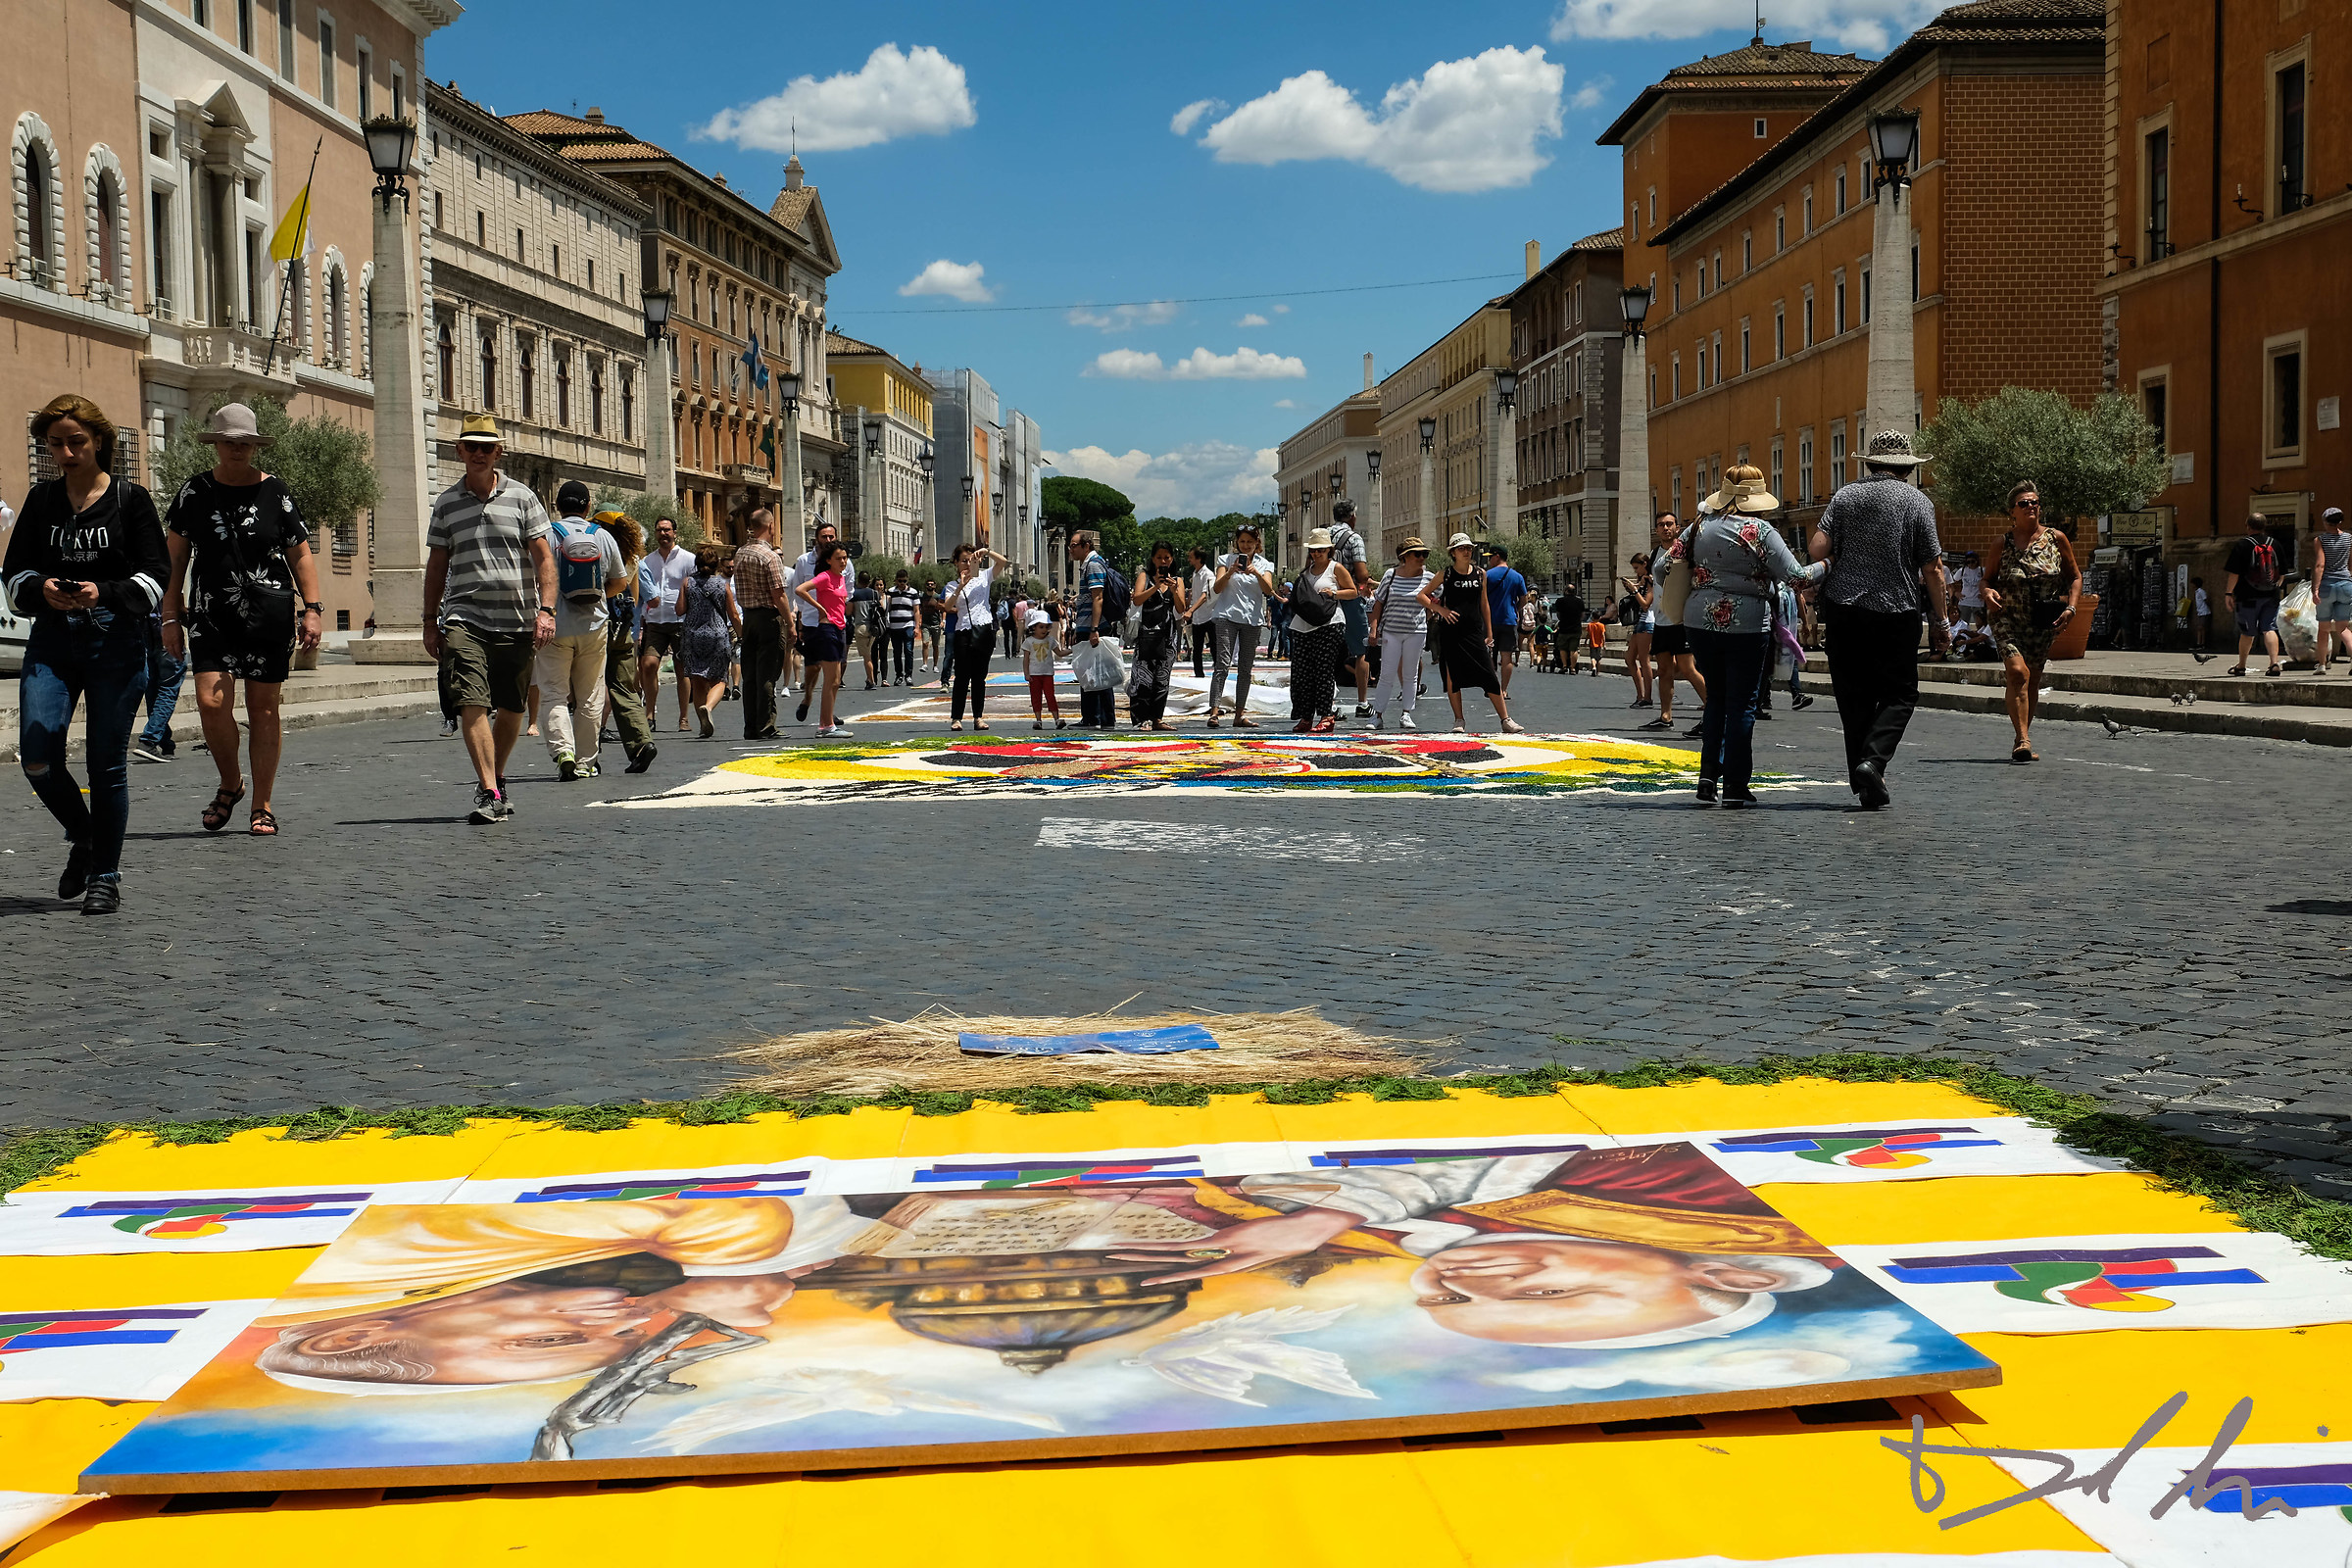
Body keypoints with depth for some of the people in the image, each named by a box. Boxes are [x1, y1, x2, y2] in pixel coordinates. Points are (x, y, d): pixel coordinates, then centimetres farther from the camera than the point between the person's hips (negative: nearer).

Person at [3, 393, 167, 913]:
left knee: (106, 764, 0)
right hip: (51, 641, 3)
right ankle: (83, 837, 18)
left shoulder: (131, 499, 0)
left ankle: (105, 876, 14)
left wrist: (105, 593, -20)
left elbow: (155, 576, -3)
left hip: (117, 642, -3)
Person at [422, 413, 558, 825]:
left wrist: (546, 610, -9)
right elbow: (436, 566, 15)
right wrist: (430, 621, 12)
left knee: (511, 708, 8)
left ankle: (495, 780, 29)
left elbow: (544, 559, 2)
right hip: (465, 617, 0)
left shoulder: (521, 497, 5)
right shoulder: (446, 504, 9)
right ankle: (489, 793, -18)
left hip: (516, 621, 0)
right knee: (472, 703, -16)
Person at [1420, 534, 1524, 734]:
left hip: (1475, 631, 2)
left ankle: (1506, 720, -3)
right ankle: (1459, 720, 12)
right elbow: (1422, 595, 6)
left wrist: (1489, 633, 13)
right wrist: (1441, 610, -7)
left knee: (1490, 677, -4)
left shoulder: (1480, 574, 9)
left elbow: (1484, 604, 16)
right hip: (1451, 632, -1)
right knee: (1453, 676, 1)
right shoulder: (1445, 574, 2)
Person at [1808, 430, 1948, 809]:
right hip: (1897, 613, -3)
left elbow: (1817, 549, -5)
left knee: (1854, 696, 9)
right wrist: (1940, 621, 5)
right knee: (1899, 694, 7)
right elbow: (1933, 569, -3)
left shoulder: (1845, 496, 5)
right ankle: (1873, 759, -16)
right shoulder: (1918, 502, 0)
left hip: (1843, 609, 3)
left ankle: (1864, 783, 10)